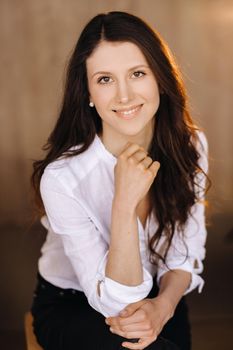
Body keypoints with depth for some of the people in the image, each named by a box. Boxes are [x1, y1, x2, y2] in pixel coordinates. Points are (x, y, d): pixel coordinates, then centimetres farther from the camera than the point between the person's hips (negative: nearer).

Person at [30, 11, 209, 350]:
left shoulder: (190, 146, -13)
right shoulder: (62, 178, -27)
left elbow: (186, 253, -2)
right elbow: (115, 302, -23)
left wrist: (165, 303, -21)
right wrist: (125, 202, -35)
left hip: (152, 294, 4)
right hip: (71, 306, -4)